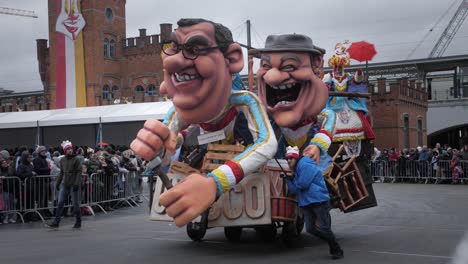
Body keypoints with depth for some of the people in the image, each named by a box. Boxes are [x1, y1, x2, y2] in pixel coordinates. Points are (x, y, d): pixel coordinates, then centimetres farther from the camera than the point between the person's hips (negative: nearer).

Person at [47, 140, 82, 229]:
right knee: (60, 203, -1)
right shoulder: (62, 160, 9)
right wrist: (58, 183, 14)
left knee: (76, 204, 2)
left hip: (74, 185, -4)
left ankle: (78, 223, 15)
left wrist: (77, 183, -18)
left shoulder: (76, 160, -6)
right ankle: (56, 222, 2)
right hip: (64, 184, 4)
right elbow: (61, 173, 17)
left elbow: (79, 172, -10)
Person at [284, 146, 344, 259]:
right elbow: (293, 190, 13)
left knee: (323, 228, -9)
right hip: (306, 203, 9)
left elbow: (303, 184, -21)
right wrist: (289, 179, -2)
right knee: (310, 228, 2)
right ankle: (332, 245, 20)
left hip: (319, 201, -9)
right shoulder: (295, 170, 18)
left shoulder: (306, 166, -12)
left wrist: (293, 180, -1)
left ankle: (338, 250, 6)